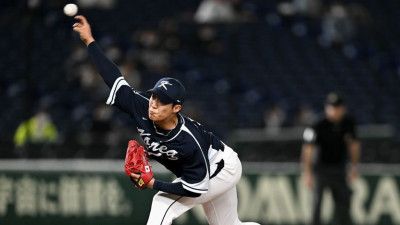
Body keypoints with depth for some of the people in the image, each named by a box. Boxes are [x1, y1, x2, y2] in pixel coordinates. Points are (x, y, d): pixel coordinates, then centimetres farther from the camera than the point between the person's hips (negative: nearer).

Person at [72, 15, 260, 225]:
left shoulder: (189, 143, -40)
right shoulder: (142, 107, -25)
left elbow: (196, 188, -33)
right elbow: (114, 78, -22)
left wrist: (154, 184, -36)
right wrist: (89, 41, -26)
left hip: (222, 167, -8)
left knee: (164, 203, -22)